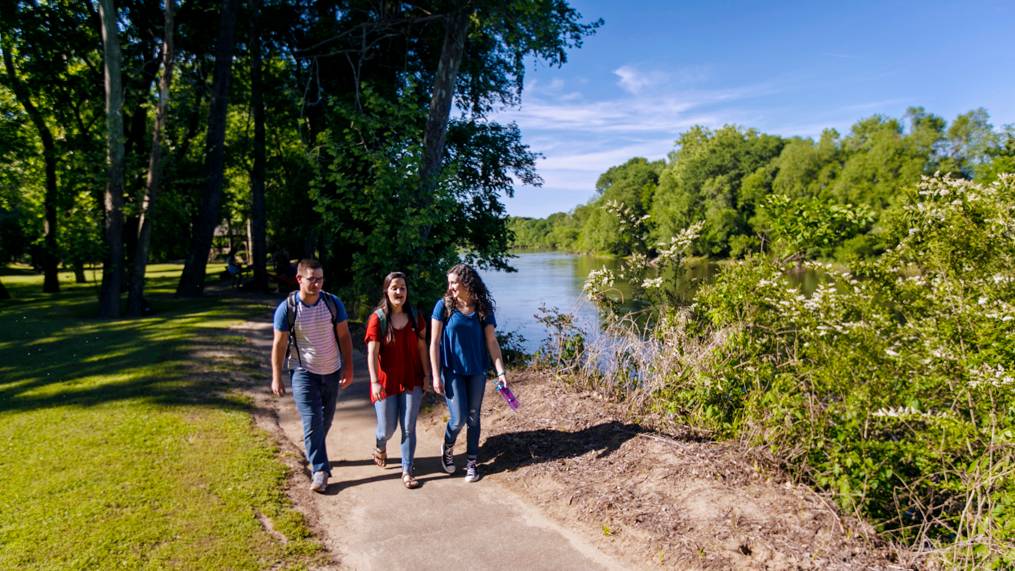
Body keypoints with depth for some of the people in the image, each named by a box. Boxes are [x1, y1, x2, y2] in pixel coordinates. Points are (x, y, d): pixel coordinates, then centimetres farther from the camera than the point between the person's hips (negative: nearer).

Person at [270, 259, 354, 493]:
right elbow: (279, 344, -7)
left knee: (326, 420, 16)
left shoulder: (333, 303, -10)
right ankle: (320, 469, 2)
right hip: (304, 373, -3)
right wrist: (276, 378, -6)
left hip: (332, 371, 3)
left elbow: (344, 337, -3)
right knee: (312, 421, -7)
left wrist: (348, 368, -4)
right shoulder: (287, 308, -14)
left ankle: (315, 454, 39)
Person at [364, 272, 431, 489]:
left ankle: (407, 471, 14)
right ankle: (380, 447, 44)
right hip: (386, 382, -2)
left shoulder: (415, 316, 0)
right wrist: (374, 382, -20)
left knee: (408, 428, 3)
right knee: (387, 427, 9)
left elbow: (422, 347, 5)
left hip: (411, 380, 2)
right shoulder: (377, 318, -11)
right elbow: (372, 353, -14)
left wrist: (427, 374, 4)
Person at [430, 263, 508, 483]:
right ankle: (447, 448, 26)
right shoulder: (444, 306, -7)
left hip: (477, 372, 2)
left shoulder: (483, 309, -2)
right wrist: (436, 376, -9)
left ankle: (472, 462, 25)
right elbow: (434, 343, -6)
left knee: (473, 418, 9)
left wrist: (501, 372, -10)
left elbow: (492, 342, -1)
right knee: (458, 418, -5)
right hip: (452, 371, -2)